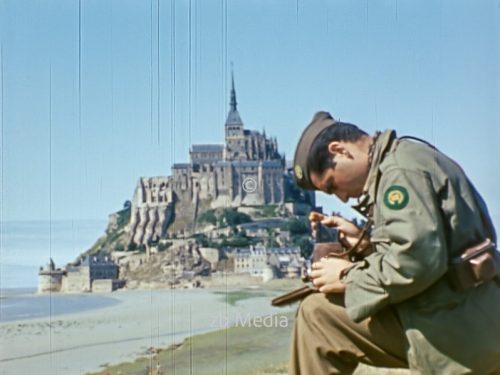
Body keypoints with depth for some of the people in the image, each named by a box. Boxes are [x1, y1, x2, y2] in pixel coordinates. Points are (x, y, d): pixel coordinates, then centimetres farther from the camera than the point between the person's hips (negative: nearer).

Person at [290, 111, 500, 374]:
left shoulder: (399, 168, -13)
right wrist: (366, 240, 9)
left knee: (317, 316, -4)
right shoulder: (411, 159, 21)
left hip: (452, 328, -11)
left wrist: (348, 277, -11)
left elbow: (416, 261, -27)